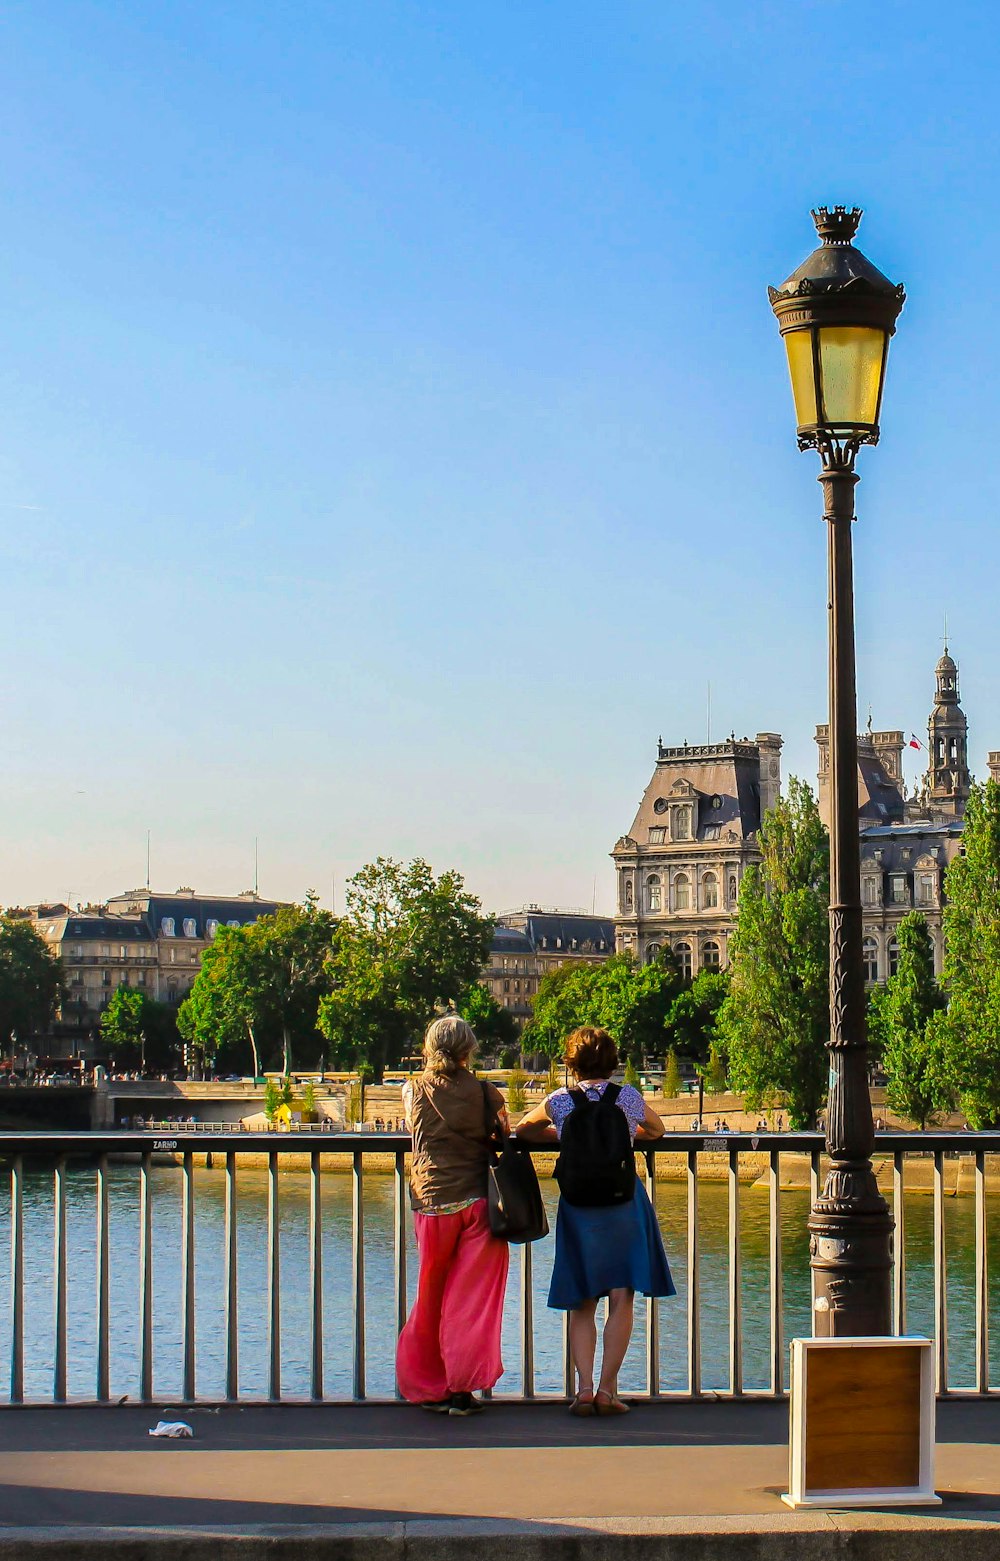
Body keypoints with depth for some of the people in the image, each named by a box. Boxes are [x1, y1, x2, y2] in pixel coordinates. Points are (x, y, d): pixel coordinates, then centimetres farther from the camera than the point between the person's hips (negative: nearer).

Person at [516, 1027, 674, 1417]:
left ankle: (584, 1386, -3)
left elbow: (522, 1130, 20)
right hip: (625, 1200, -1)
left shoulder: (558, 1102, 1)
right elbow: (657, 1131, 22)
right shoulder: (629, 1096, 2)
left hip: (577, 1205, 1)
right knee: (621, 1300, 3)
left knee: (582, 1304, 8)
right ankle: (607, 1388, -2)